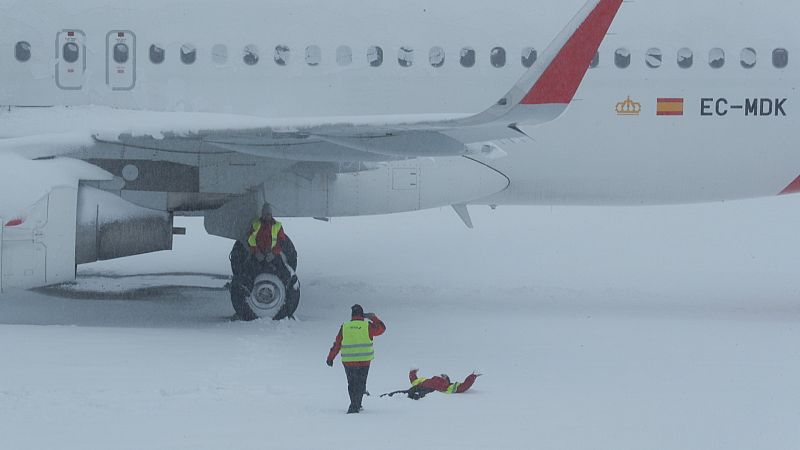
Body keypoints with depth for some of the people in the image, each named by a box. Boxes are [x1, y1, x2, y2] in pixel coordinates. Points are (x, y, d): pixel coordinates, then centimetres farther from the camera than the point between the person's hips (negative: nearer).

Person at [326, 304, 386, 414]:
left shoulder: (344, 327, -1)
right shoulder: (367, 326, -4)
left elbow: (337, 344, 3)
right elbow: (381, 328, 11)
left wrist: (330, 358, 12)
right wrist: (373, 318, 21)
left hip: (348, 362, 1)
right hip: (364, 361, -1)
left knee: (352, 384, 15)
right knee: (360, 384, 7)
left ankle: (356, 405, 22)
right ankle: (355, 407, -3)